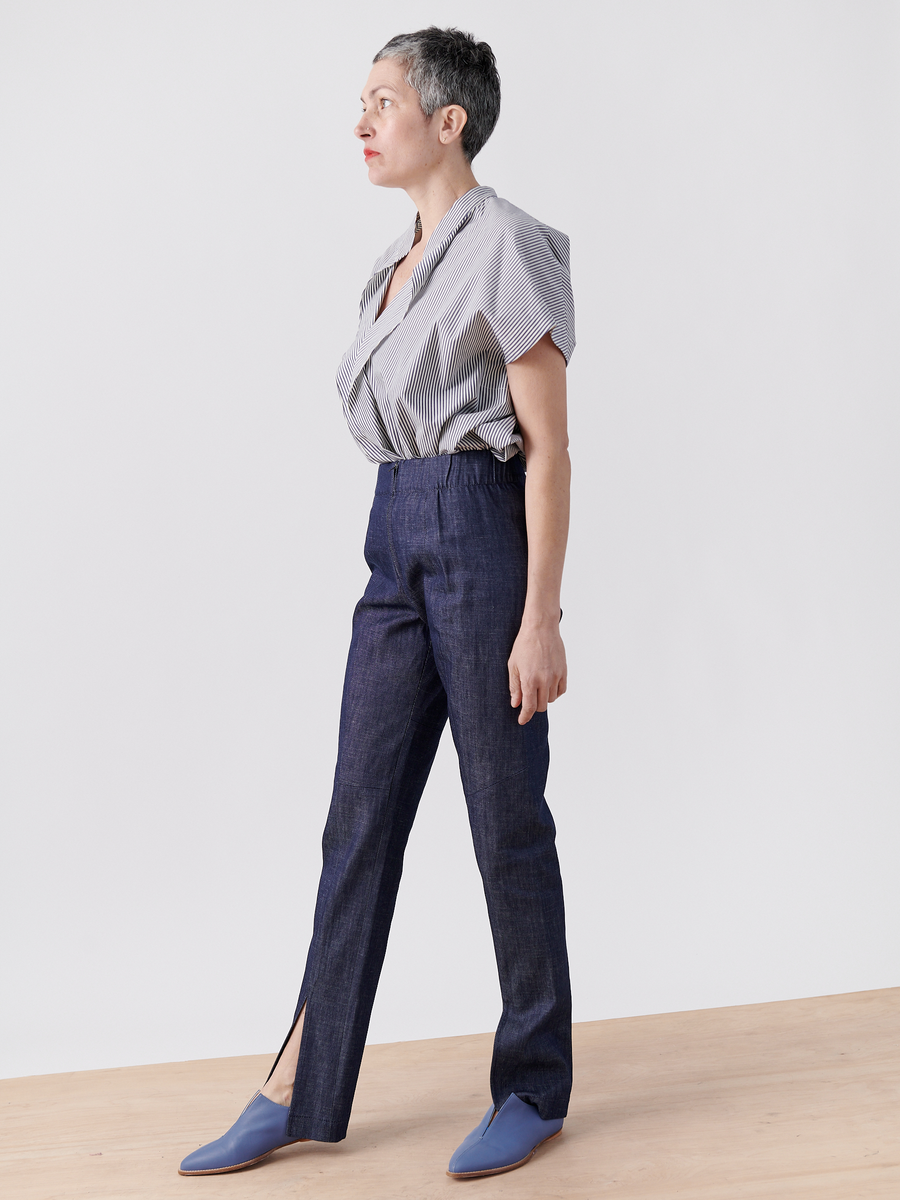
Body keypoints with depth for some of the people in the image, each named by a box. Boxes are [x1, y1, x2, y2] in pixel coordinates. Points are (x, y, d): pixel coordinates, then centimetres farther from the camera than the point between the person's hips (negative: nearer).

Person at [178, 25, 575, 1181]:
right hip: (396, 542, 8)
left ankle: (535, 1087, 19)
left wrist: (540, 618, -16)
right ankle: (302, 1091, 17)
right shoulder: (401, 260, 16)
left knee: (506, 818, 2)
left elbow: (548, 444, -12)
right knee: (360, 815, 8)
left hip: (480, 534, -8)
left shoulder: (505, 245, -8)